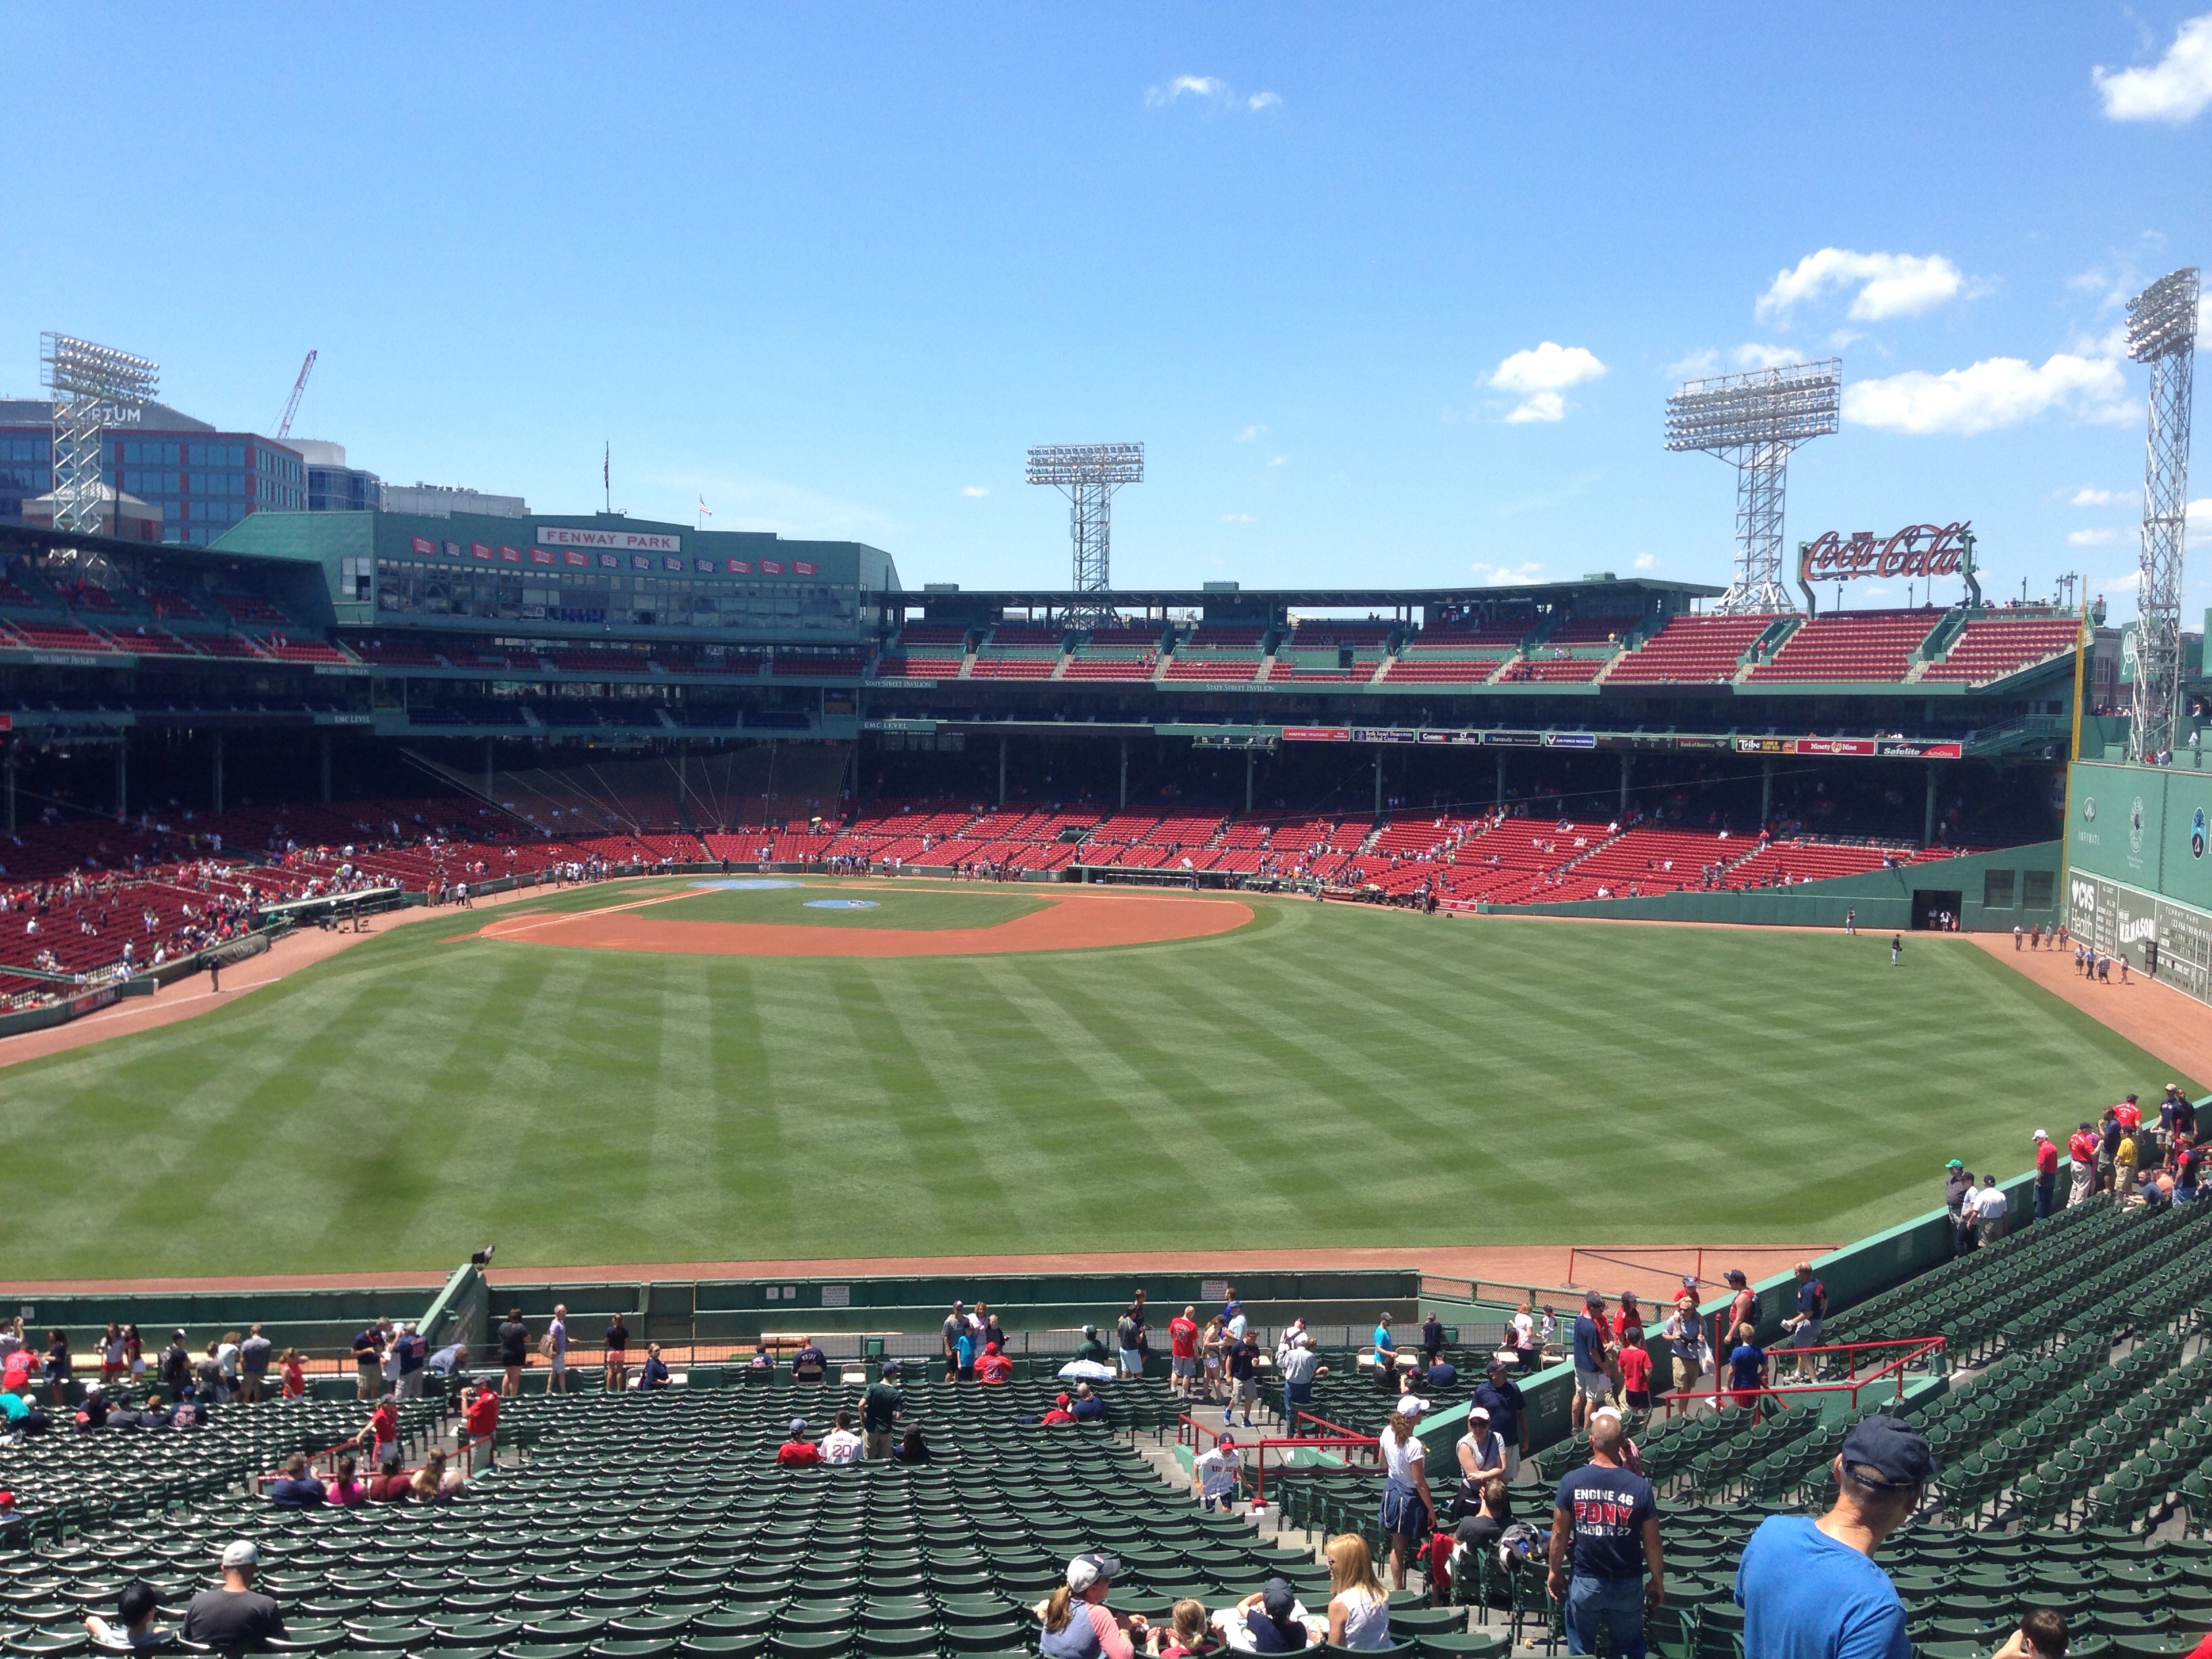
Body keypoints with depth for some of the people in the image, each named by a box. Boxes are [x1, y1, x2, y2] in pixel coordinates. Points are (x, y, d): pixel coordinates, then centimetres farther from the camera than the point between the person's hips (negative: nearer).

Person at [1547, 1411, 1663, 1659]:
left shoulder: (1571, 1481, -13)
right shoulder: (1640, 1487, -14)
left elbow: (1559, 1533, -5)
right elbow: (1652, 1542, -6)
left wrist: (1555, 1572, 9)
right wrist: (1658, 1580, 9)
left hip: (1584, 1583, 0)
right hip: (1628, 1584, 0)